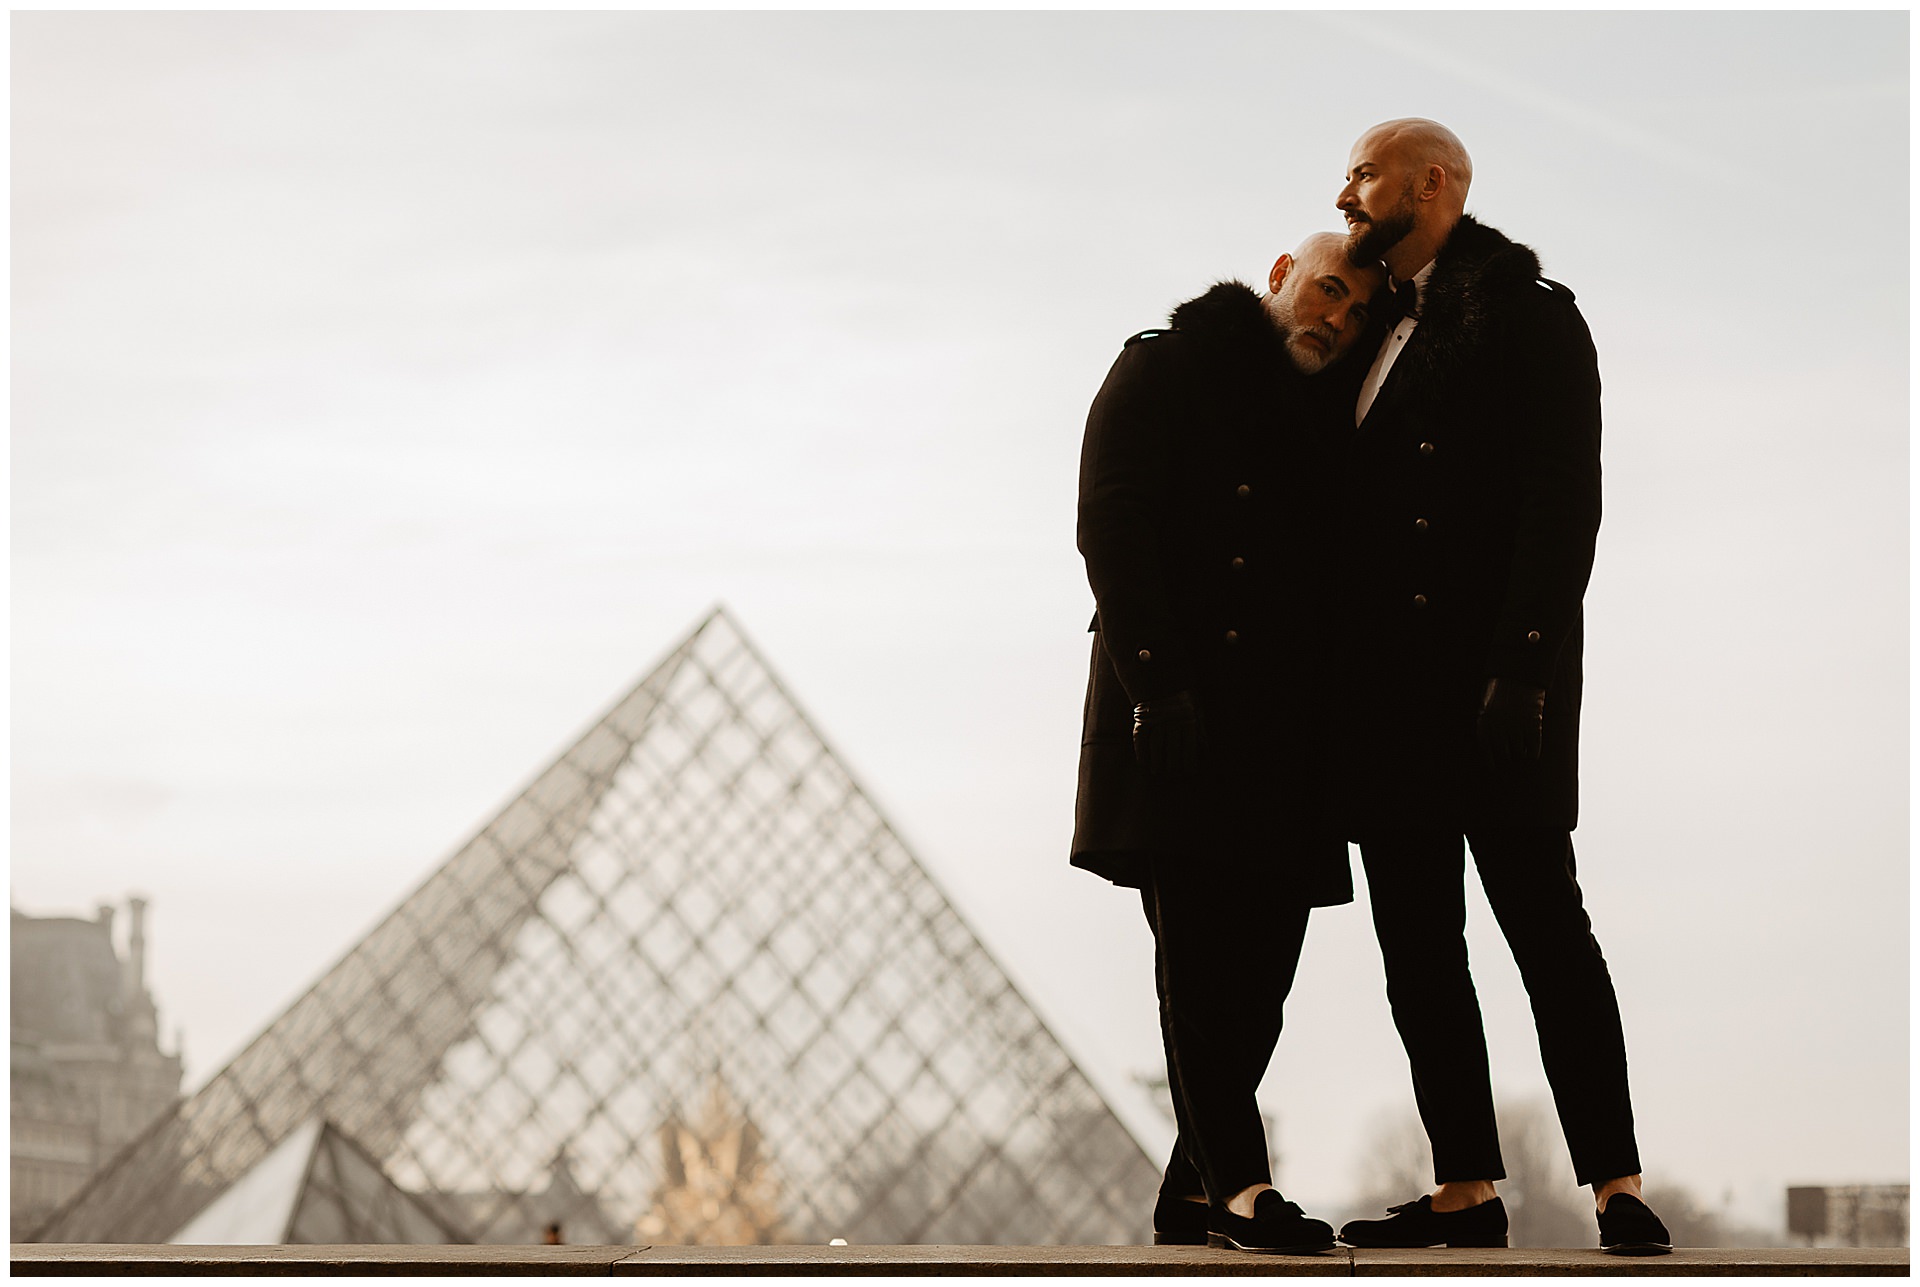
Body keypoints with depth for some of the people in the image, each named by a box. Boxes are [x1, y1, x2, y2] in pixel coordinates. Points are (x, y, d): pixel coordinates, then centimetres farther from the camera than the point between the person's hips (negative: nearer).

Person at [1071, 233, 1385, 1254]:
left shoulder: (1340, 415, 18)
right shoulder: (1166, 369, 2)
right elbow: (1110, 523, -8)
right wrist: (1156, 682, -17)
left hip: (1289, 722, 6)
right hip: (1181, 704, -6)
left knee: (1259, 963, 2)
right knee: (1202, 956, -12)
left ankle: (1191, 1198, 8)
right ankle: (1237, 1185, -16)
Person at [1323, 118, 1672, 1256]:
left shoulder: (1529, 314, -4)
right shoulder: (1378, 331, 19)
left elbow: (1562, 501, -13)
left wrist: (1523, 665, -20)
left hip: (1492, 679, -8)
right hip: (1388, 686, 8)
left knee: (1543, 920, -8)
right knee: (1416, 940, 6)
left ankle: (1618, 1190, -6)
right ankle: (1467, 1192, 10)